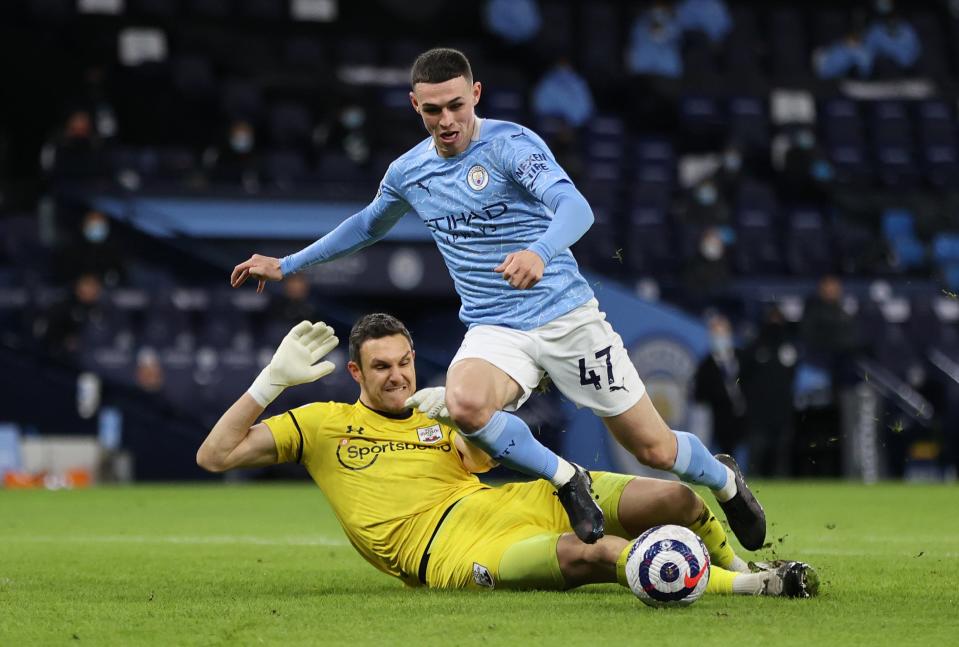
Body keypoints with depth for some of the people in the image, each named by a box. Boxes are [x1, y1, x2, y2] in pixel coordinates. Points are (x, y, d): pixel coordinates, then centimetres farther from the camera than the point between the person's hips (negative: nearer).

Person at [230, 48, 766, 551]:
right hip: (495, 332, 3)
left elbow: (575, 207, -28)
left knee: (656, 450, 0)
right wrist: (286, 265, 26)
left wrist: (539, 251, -49)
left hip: (568, 316, -3)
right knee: (463, 402, -34)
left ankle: (724, 478, 37)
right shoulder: (408, 172, 5)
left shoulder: (510, 143, -13)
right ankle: (566, 482, -10)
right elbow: (369, 226, 27)